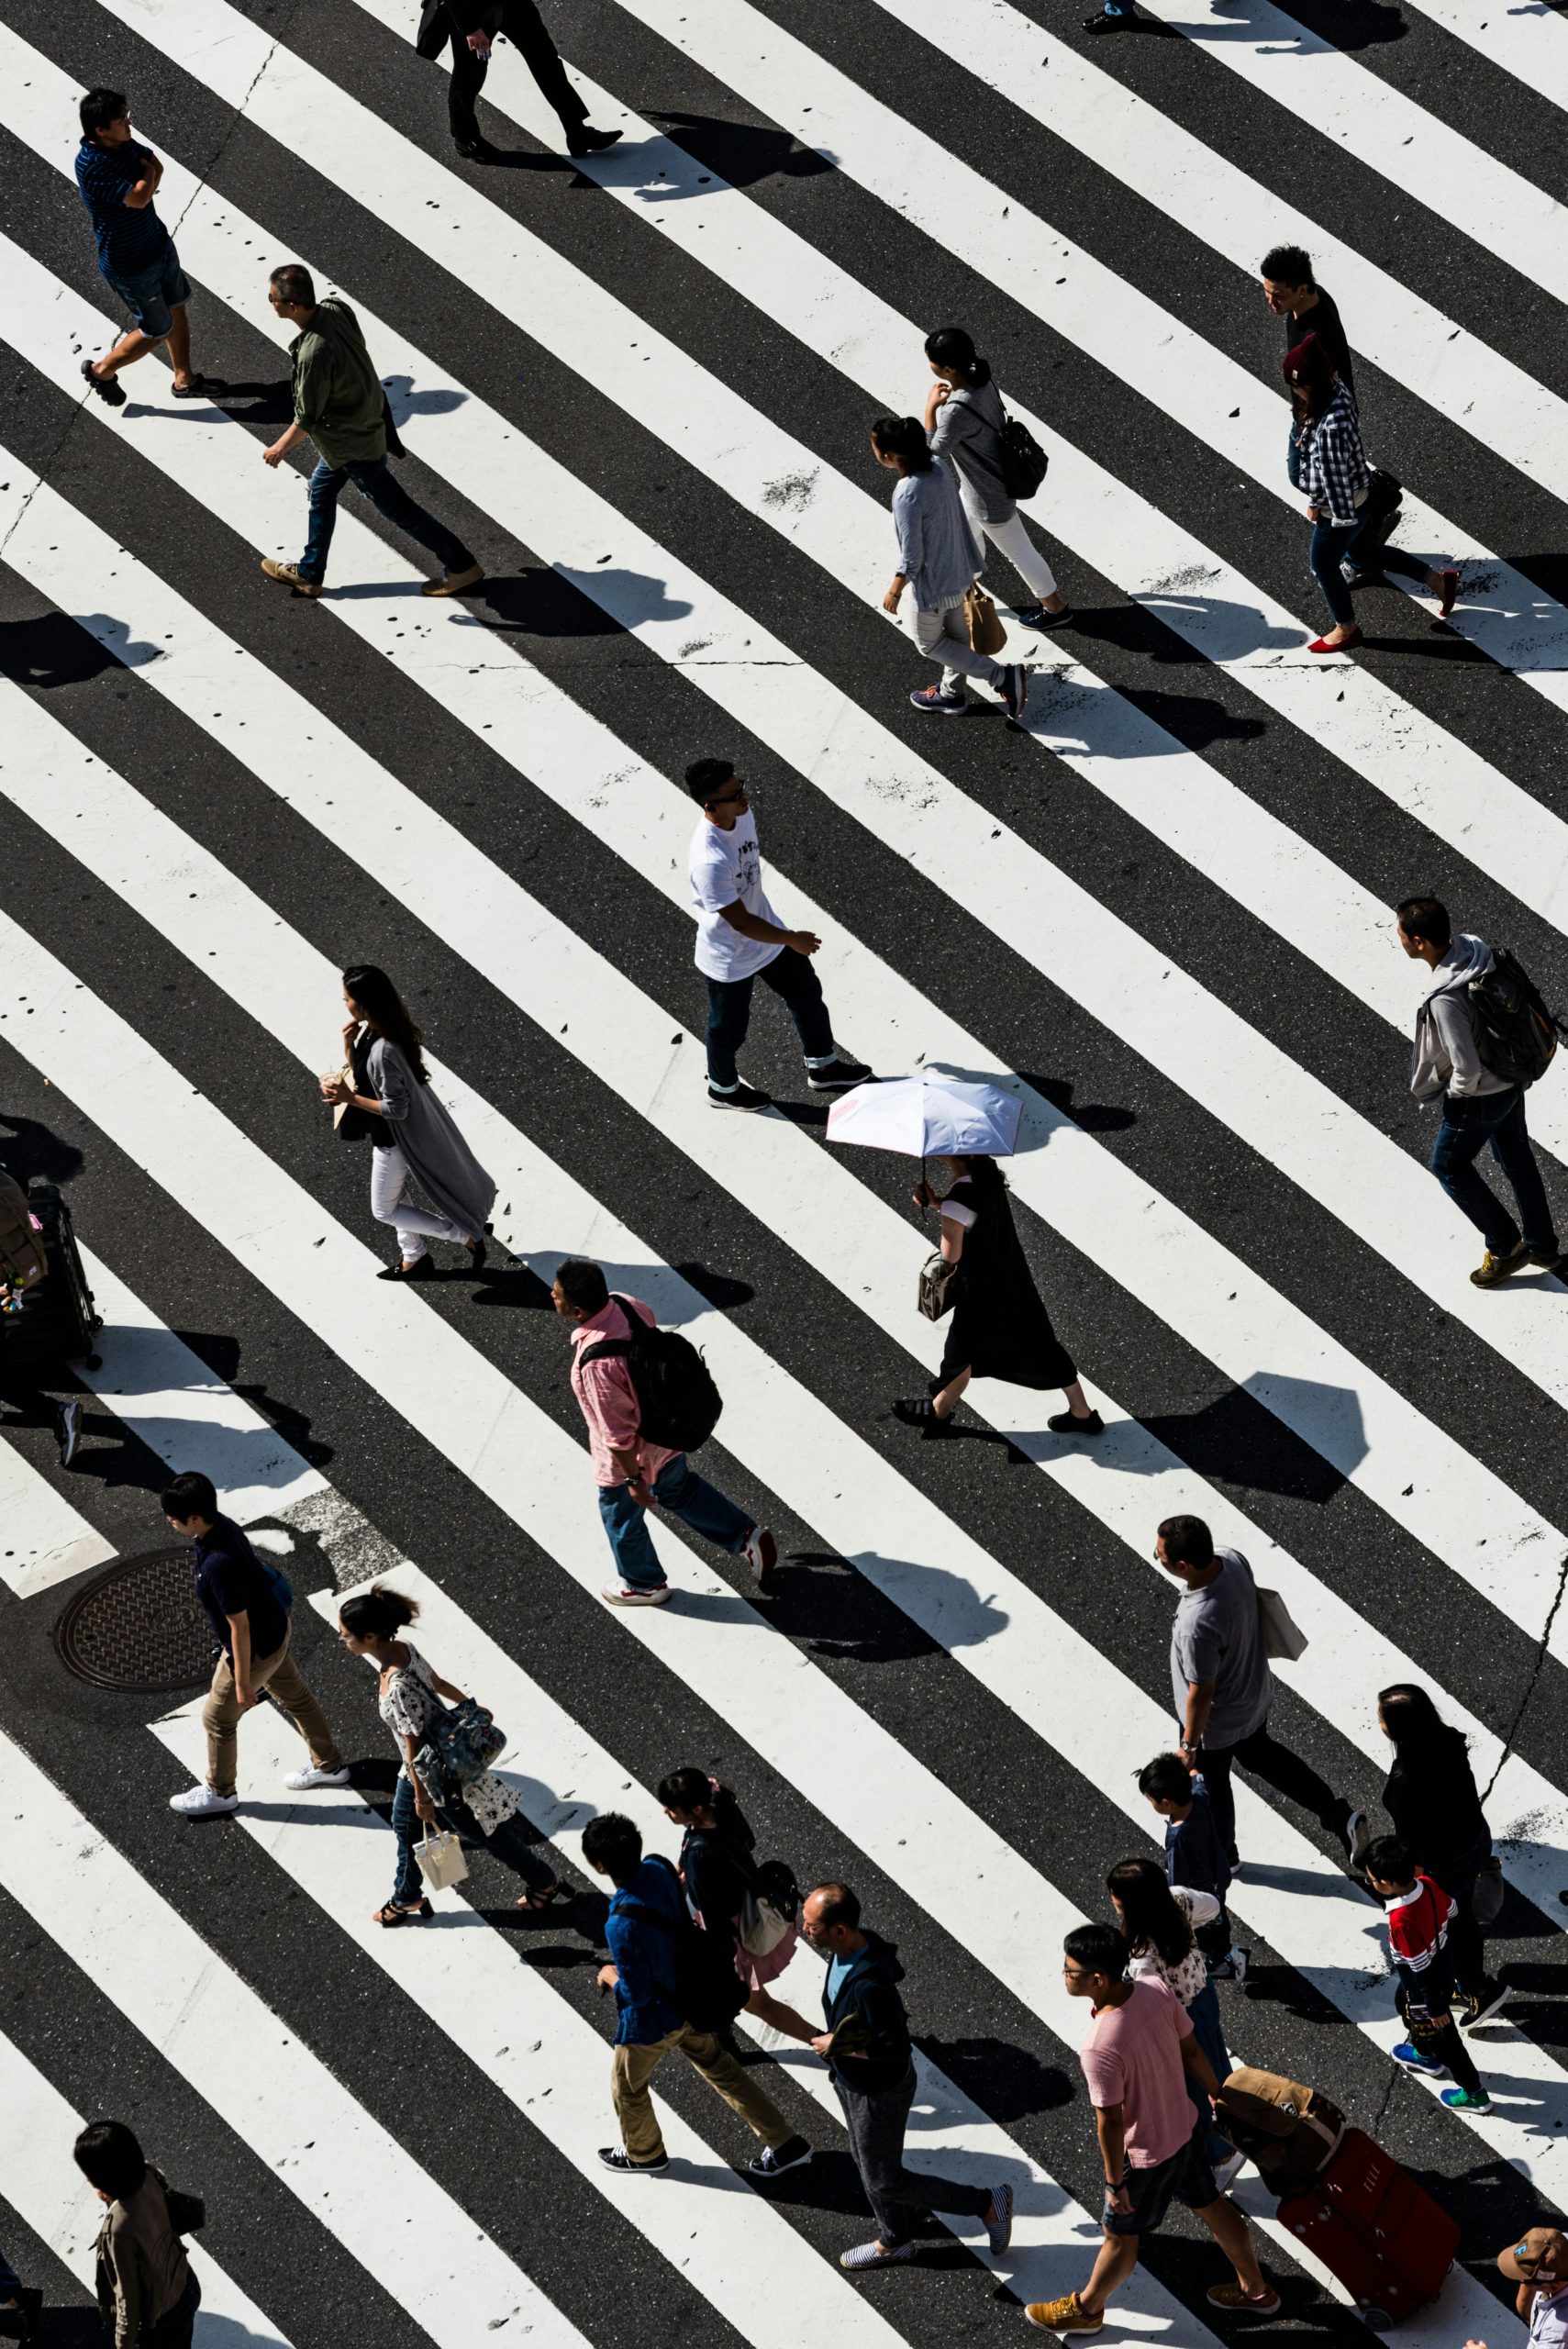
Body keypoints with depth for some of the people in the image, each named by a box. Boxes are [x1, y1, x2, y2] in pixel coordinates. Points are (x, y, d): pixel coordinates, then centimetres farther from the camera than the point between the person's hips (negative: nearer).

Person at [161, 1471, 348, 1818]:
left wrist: (243, 1681, -18)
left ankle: (220, 1793, 36)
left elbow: (240, 1627, -30)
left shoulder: (218, 1564, -39)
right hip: (273, 1628, 9)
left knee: (217, 1718, 14)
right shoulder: (221, 1526, -12)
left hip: (255, 1648, -8)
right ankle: (329, 1765, 47)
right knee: (295, 1696, 27)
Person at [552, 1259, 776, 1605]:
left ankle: (644, 1584, 49)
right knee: (680, 1489, 34)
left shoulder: (597, 1363, -42)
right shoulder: (626, 1304, -19)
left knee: (621, 1517, 24)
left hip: (632, 1455, -7)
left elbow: (619, 1432, -31)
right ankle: (747, 1537, 44)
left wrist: (633, 1479, -15)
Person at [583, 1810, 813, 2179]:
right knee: (720, 2068, 26)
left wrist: (610, 1976, -7)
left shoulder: (621, 1926, -40)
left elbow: (636, 1994, -28)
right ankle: (786, 2144, 33)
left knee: (627, 2087, 24)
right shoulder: (658, 1869, -17)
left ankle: (644, 2153, 50)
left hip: (653, 2021, -7)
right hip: (692, 1998, 7)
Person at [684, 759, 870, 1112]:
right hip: (729, 959, -8)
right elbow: (740, 922, -32)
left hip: (765, 932, 8)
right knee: (730, 1028, 18)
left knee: (806, 992, 22)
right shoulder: (709, 861, -42)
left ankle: (823, 1068, 44)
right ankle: (723, 1088, 47)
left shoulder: (743, 816, -15)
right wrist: (792, 939, -20)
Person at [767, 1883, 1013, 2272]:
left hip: (879, 2092, -9)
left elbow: (896, 2049, -32)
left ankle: (987, 2202, 22)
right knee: (868, 2163, 26)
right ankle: (894, 2241, 49)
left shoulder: (869, 1986, -40)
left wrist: (837, 2046, -25)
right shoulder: (850, 1948, -12)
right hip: (852, 2081, 9)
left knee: (884, 2181, 9)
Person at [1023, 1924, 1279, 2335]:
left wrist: (1115, 2183, -12)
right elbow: (1191, 2049, -3)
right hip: (1184, 2130, 7)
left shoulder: (1101, 2048, -39)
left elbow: (1110, 2123, -27)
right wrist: (1218, 2096, 15)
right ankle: (1256, 2290, 48)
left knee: (1120, 2234, 19)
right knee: (1211, 2206, 28)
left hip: (1146, 2155, -6)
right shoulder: (1156, 1992, -19)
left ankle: (1086, 2308, 44)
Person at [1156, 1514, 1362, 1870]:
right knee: (1259, 1754, 34)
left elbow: (1201, 1693, -29)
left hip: (1217, 1722, -7)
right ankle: (1338, 1815, 39)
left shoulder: (1197, 1625, -44)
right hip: (1255, 1692, 7)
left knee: (1211, 1786, 23)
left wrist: (1189, 1745, -12)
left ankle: (1219, 1858, 50)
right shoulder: (1232, 1559, -22)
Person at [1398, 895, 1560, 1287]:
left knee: (1449, 1166, 16)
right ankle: (1542, 1246, 41)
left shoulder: (1445, 1001, -37)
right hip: (1511, 1079, 8)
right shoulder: (1472, 946, -12)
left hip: (1480, 1096, -8)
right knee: (1517, 1159, 24)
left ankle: (1504, 1246, 26)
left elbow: (1466, 1069, -31)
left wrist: (1456, 1094, -9)